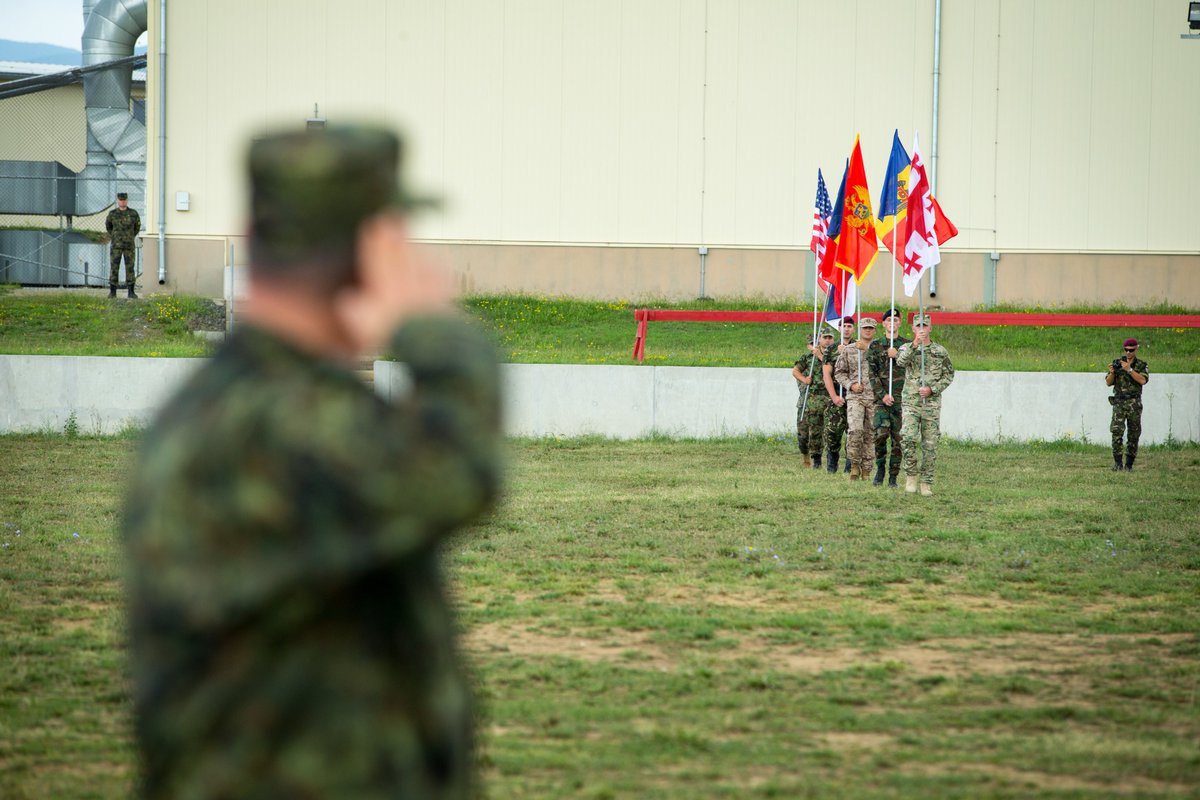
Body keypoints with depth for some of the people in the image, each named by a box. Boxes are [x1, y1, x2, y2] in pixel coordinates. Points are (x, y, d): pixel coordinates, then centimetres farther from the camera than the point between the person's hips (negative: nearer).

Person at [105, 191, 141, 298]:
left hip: (129, 245, 0)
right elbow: (108, 225, 17)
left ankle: (131, 292, 6)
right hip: (116, 245, 0)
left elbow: (137, 226, 15)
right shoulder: (112, 214, -2)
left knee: (130, 268, 0)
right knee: (114, 268, -1)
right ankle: (112, 292, 6)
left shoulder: (133, 213, -3)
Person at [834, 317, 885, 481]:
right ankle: (854, 464, -5)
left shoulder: (879, 350, 8)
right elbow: (839, 371, 10)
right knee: (855, 430, -19)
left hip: (874, 397, 1)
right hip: (855, 397, -1)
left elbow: (883, 369, -5)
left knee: (870, 434, 4)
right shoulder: (849, 350, 9)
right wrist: (851, 385, -4)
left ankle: (866, 469, 13)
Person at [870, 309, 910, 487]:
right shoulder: (876, 345, 9)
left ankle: (893, 476, 7)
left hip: (901, 398, 1)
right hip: (881, 397, -1)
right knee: (881, 433, -17)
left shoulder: (907, 345, 9)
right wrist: (883, 394, -8)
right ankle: (880, 468, 3)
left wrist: (897, 356, -9)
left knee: (898, 438, 0)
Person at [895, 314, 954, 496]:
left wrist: (932, 389, -8)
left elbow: (949, 375, 7)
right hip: (911, 402, -1)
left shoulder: (940, 351, 7)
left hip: (932, 403, 1)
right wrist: (914, 345, -29)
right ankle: (910, 474, -2)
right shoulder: (907, 348, 5)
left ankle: (927, 483, 10)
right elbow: (900, 362, -17)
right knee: (908, 438, -19)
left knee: (930, 444, 2)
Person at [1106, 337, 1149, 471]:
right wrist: (1112, 372, -13)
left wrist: (1129, 370, -20)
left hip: (1134, 404, 0)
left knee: (1134, 434, 2)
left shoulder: (1141, 365, 5)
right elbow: (1109, 382, 7)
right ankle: (1117, 463, -12)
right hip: (1119, 403, 0)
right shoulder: (1117, 362, 8)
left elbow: (1143, 380, -13)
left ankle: (1129, 463, 10)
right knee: (1117, 431, -14)